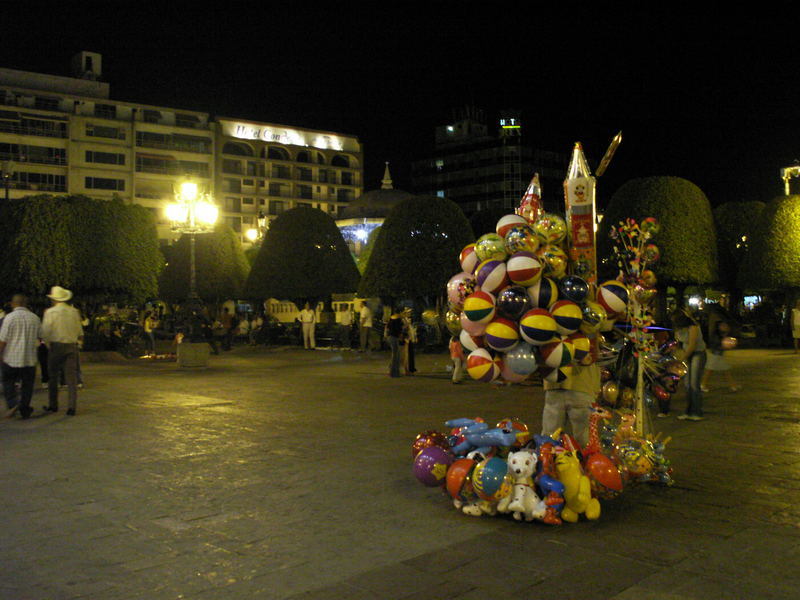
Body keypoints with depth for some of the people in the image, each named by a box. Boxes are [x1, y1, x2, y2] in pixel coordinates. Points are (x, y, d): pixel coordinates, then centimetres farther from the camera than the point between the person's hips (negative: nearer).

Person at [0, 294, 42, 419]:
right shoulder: (35, 318, 4)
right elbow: (41, 336, 15)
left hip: (11, 358, -3)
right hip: (30, 359, 3)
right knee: (27, 385, 10)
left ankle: (12, 403, -8)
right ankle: (25, 410, 12)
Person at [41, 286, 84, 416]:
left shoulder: (50, 312, -7)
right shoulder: (74, 312, 2)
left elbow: (45, 331, -8)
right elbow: (79, 331, 8)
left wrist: (47, 344, 6)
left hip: (56, 346, -2)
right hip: (72, 346, 2)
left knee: (53, 376, 12)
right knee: (71, 377, 3)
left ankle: (53, 405, 19)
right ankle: (72, 407, -2)